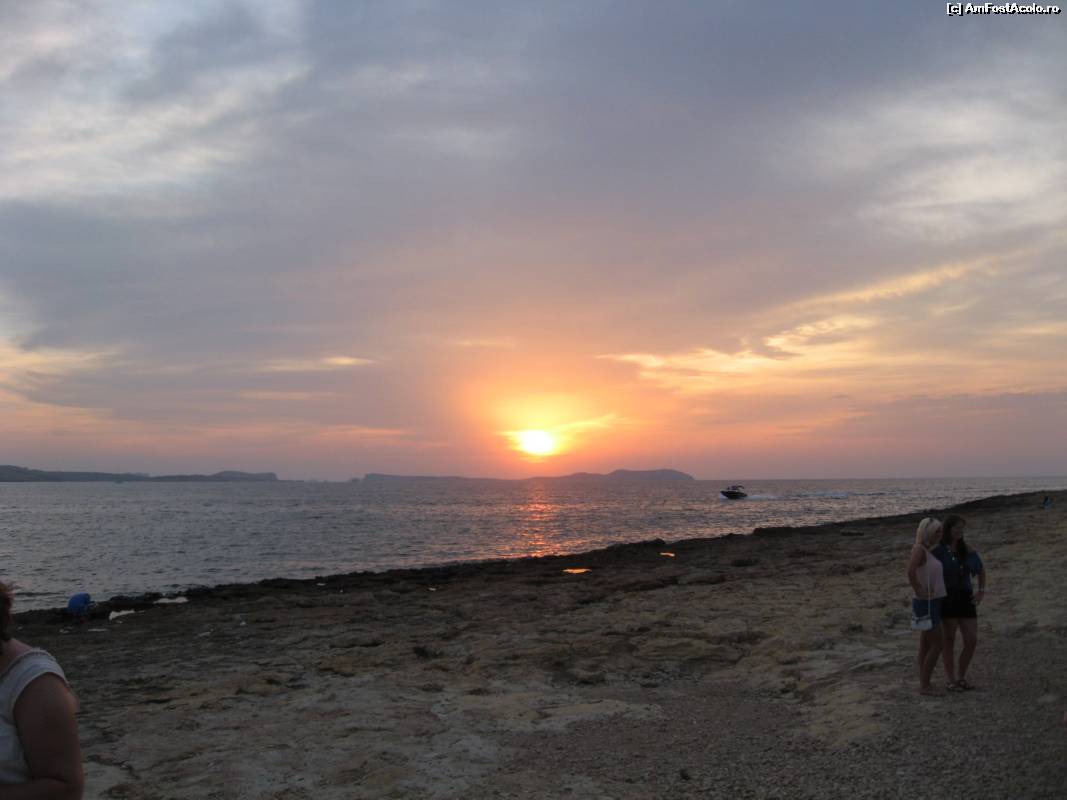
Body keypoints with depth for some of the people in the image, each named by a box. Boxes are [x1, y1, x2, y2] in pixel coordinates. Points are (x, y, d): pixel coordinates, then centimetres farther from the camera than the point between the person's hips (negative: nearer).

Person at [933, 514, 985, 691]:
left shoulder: (966, 550, 5)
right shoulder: (937, 550, -9)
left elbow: (981, 569, 21)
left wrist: (981, 591, 12)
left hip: (965, 599, 4)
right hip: (946, 599, -4)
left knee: (972, 641, 1)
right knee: (948, 641, 4)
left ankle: (961, 676, 21)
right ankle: (952, 681, 15)